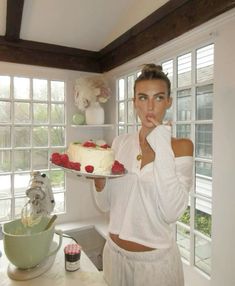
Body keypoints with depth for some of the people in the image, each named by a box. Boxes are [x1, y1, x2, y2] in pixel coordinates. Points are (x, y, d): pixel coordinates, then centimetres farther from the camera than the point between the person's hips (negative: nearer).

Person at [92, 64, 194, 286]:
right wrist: (98, 176, -18)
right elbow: (105, 204, 1)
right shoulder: (121, 142, -3)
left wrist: (162, 149, -24)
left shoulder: (181, 146, -12)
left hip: (155, 259, -3)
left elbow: (172, 213, -23)